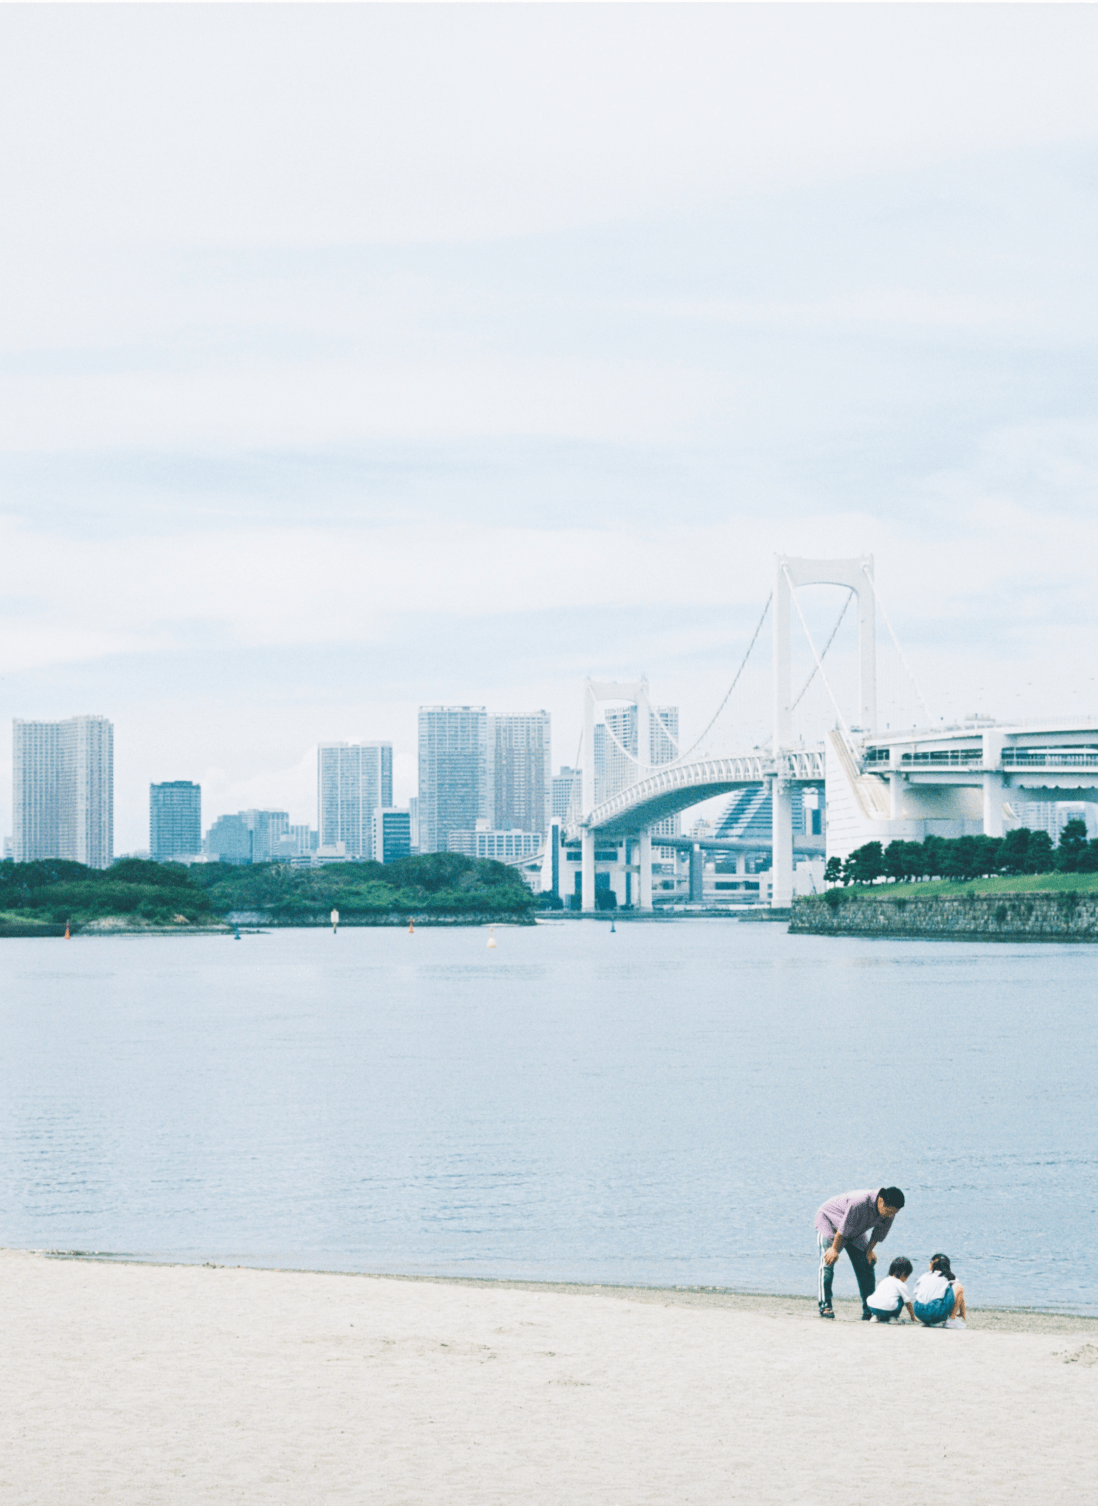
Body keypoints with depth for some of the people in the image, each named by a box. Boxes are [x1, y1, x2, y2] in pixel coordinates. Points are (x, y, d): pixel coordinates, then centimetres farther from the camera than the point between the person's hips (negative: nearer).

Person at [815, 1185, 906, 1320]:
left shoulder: (889, 1212, -22)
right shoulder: (859, 1203, -42)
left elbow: (879, 1232, -3)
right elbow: (843, 1228, -31)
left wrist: (869, 1250, -4)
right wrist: (835, 1249, -22)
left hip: (856, 1234, 6)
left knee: (866, 1267, -2)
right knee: (828, 1262, -21)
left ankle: (869, 1310, 2)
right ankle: (825, 1306, -20)